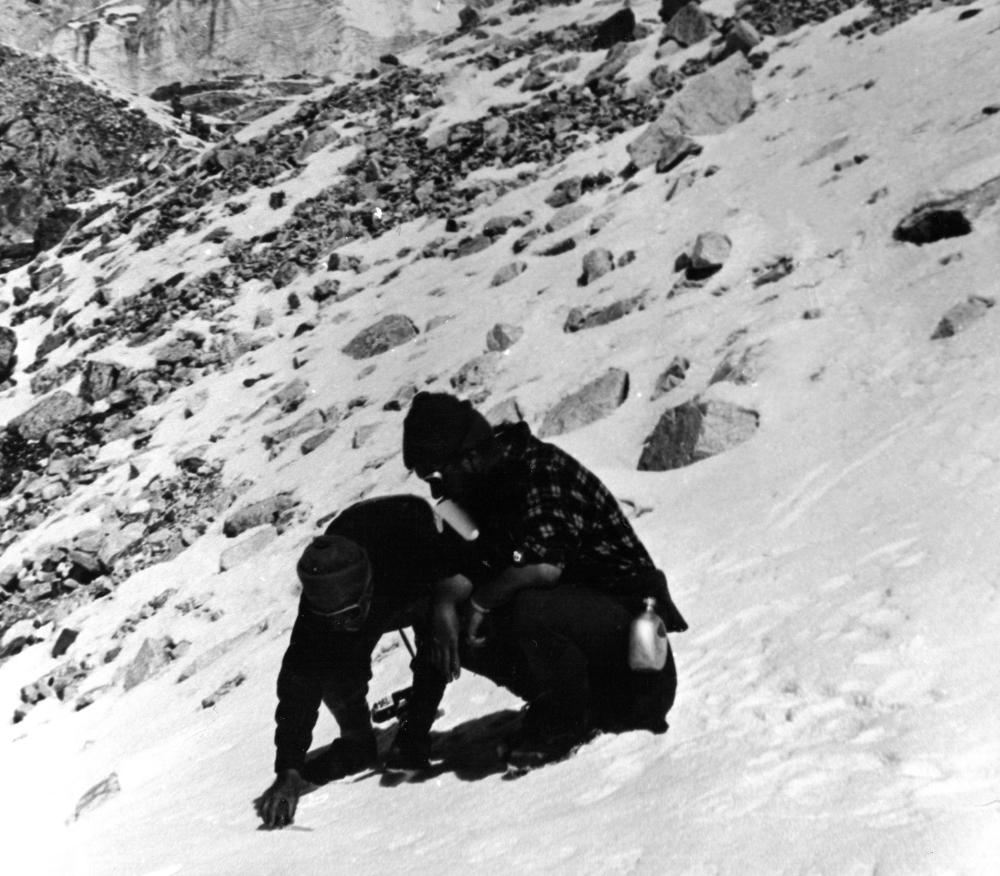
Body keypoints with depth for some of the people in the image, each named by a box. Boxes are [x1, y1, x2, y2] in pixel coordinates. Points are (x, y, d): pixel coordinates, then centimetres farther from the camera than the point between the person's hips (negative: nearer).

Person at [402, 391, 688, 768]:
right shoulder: (483, 485, 5)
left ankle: (567, 721, -10)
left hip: (627, 606, -9)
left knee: (529, 610, -34)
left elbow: (545, 566, -36)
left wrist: (481, 599, -22)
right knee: (473, 637, -3)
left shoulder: (542, 469, -23)